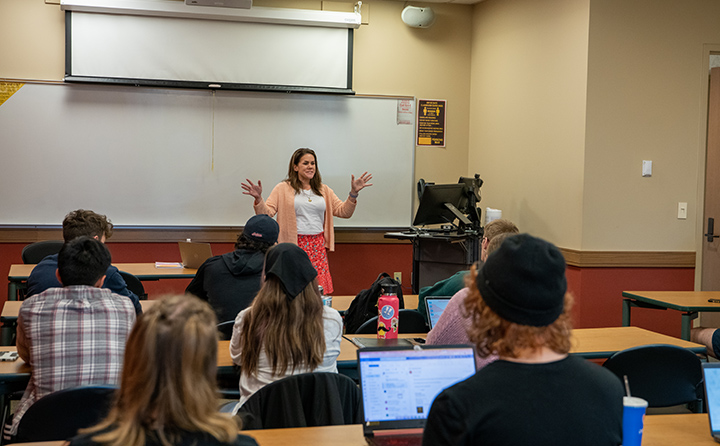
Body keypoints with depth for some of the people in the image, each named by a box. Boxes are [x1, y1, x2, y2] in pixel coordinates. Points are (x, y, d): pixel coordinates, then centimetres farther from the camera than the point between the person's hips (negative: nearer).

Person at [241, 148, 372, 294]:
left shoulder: (324, 191, 17)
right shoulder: (283, 189, 6)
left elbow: (344, 212, 15)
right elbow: (267, 213, -1)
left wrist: (353, 193, 2)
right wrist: (258, 199, -18)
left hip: (317, 248, 3)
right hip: (293, 247, -3)